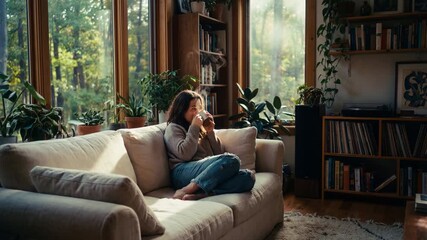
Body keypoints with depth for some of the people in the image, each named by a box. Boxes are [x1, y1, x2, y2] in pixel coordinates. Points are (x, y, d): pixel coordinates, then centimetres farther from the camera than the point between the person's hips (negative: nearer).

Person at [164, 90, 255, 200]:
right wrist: (194, 128, -3)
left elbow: (219, 153, 21)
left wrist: (210, 132, 11)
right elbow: (185, 154, -8)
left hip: (206, 173, 6)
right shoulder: (173, 128, 11)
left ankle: (199, 194, -38)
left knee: (248, 177, -22)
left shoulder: (201, 128, 28)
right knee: (231, 159, -30)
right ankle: (185, 191, -35)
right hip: (184, 173, -6)